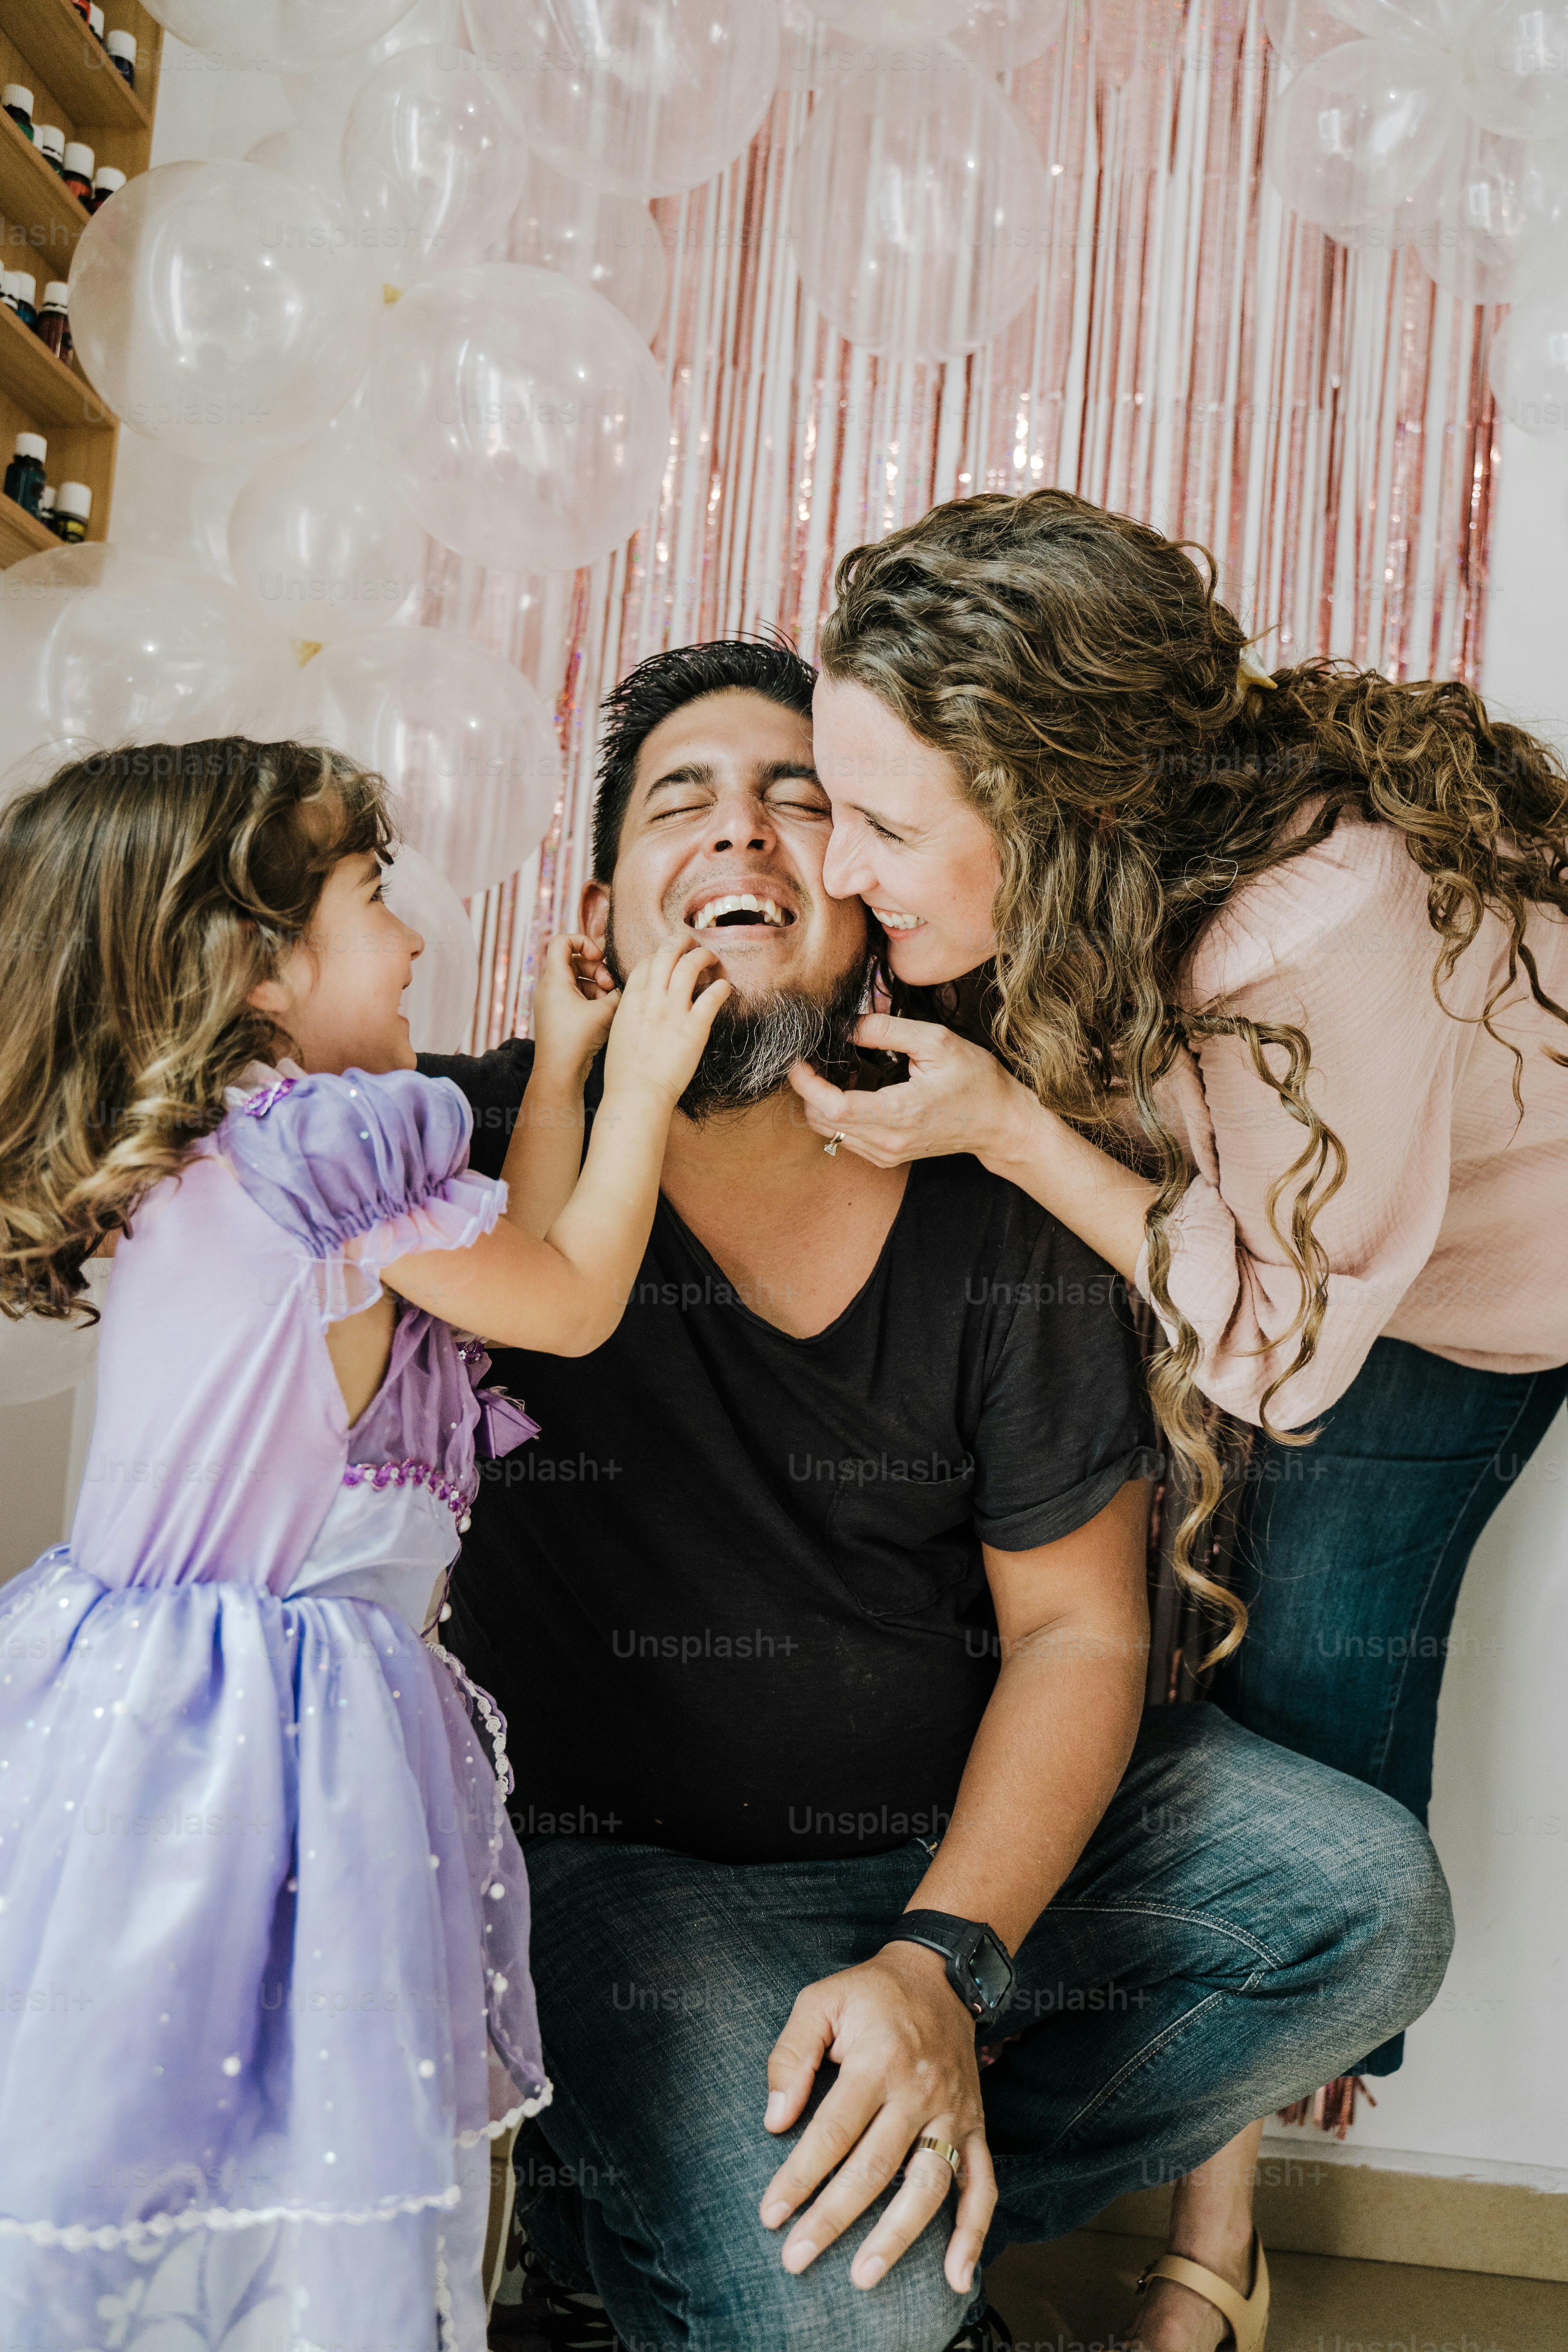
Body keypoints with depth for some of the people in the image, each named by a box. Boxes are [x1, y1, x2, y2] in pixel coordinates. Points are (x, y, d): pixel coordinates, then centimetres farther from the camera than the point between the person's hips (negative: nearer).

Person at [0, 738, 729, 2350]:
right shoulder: (340, 1144, -19)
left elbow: (495, 1259, 15)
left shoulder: (185, 1164, 9)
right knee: (321, 2218, 5)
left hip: (137, 1709, 9)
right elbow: (572, 1302, -6)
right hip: (275, 1731, -9)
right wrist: (638, 1087, 4)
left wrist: (559, 1070, 20)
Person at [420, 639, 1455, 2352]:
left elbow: (1077, 1630, -6)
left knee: (1370, 1903, -10)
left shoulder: (1005, 1227, -9)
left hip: (968, 1834, 5)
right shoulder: (482, 1152, -14)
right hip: (629, 1860, -4)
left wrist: (942, 1962, -20)